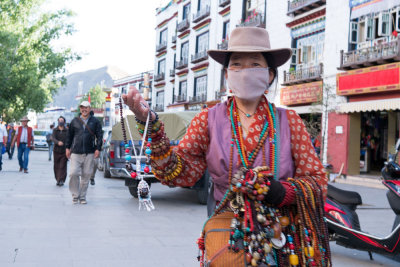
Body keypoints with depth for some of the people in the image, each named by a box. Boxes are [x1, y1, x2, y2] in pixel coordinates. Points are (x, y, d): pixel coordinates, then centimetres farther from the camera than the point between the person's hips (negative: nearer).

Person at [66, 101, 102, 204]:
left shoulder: (95, 121, 7)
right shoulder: (75, 121, 11)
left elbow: (99, 136, 6)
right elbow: (69, 135, 16)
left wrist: (98, 149, -3)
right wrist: (67, 147, 12)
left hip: (89, 153, 0)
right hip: (76, 152, 0)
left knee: (86, 175, 3)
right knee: (73, 173, -9)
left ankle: (82, 196, 15)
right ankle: (75, 195, 6)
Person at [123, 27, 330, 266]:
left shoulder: (289, 121, 4)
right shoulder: (209, 120, 6)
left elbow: (318, 179, 4)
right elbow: (179, 173, -3)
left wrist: (282, 191, -15)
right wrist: (151, 127, -14)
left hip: (284, 234, 0)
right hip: (227, 225, 0)